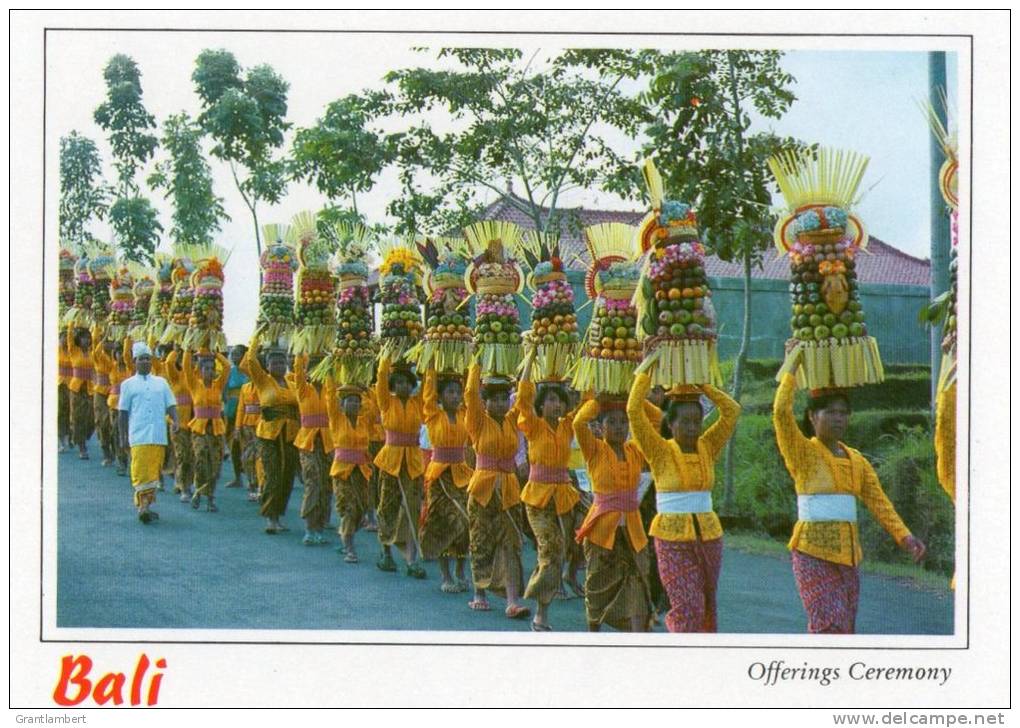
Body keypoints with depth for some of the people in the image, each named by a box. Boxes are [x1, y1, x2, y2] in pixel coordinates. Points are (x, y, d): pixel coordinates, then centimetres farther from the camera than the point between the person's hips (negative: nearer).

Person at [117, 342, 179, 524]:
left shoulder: (161, 382, 14)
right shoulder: (128, 384, 8)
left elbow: (170, 405, 11)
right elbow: (123, 413, 8)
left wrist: (175, 420, -9)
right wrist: (123, 437, 4)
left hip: (159, 435, 3)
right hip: (138, 436, -3)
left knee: (154, 472, 7)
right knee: (140, 471, -11)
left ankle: (147, 505, 16)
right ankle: (143, 506, -14)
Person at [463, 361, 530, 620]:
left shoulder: (512, 422, 9)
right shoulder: (479, 423, -2)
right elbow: (470, 393, -15)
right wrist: (476, 364, -11)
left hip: (509, 489, 3)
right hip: (483, 487, -3)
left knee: (510, 544, -5)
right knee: (481, 543, 6)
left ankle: (513, 601, -11)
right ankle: (480, 594, 21)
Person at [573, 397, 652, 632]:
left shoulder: (636, 451, 7)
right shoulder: (595, 450, -5)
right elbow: (579, 422, -23)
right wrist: (597, 400, -12)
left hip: (632, 531, 3)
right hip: (602, 529, -3)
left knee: (637, 588, -7)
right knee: (598, 586, 9)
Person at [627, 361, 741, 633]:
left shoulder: (707, 448, 6)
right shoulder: (660, 451, -4)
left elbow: (732, 410, 3)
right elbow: (634, 411, -13)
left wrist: (702, 385, 0)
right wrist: (646, 371, -9)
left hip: (708, 536, 5)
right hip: (672, 538, -5)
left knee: (706, 607, 13)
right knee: (688, 607, -12)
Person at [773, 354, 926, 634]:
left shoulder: (856, 460, 12)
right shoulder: (802, 452, -5)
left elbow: (879, 501, 2)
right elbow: (781, 412, -21)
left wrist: (904, 536, -12)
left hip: (848, 554, 7)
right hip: (813, 551, -6)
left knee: (844, 629, 11)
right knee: (831, 626, -15)